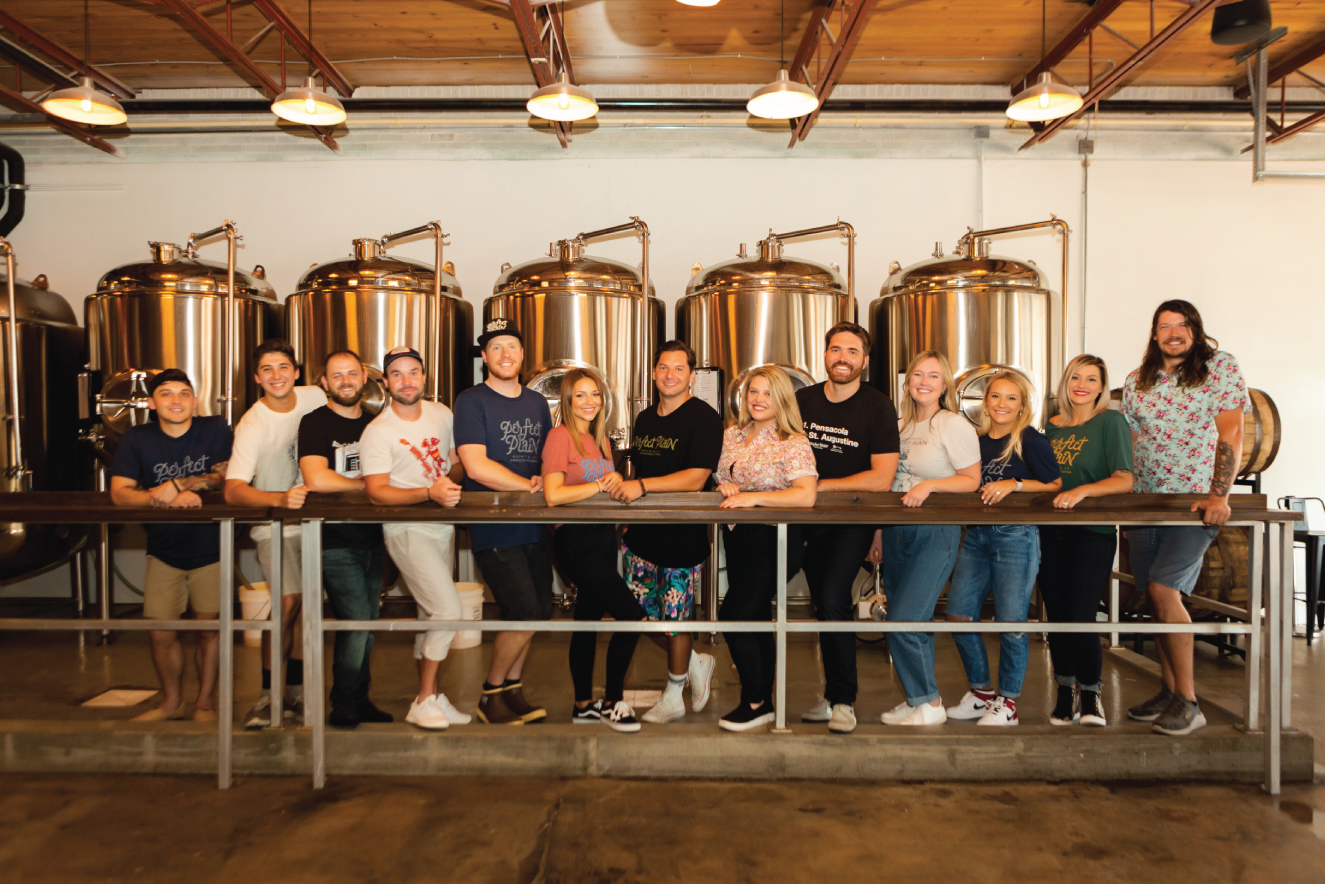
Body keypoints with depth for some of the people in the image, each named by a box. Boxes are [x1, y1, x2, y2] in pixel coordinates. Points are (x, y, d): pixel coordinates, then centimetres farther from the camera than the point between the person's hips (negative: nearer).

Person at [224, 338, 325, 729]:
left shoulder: (315, 397, -4)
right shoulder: (251, 426, -18)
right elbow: (233, 491, -29)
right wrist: (280, 499, -43)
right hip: (275, 525, -4)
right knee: (288, 601, -17)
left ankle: (296, 692, 17)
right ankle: (267, 695, -2)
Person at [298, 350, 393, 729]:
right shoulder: (315, 423, -5)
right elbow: (316, 479, -19)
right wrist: (366, 483, -8)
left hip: (372, 538, 6)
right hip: (335, 541, -6)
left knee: (368, 623, 10)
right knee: (356, 622, -9)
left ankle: (359, 700, 23)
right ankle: (343, 704, 10)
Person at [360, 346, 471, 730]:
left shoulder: (442, 414, 6)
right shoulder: (377, 432, -12)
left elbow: (457, 462, 15)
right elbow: (376, 492, -20)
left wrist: (452, 479, -8)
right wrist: (430, 492, -32)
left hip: (443, 525, 6)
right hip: (407, 530, -6)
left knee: (431, 615, 13)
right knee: (448, 609, -14)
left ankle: (429, 696, 25)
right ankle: (425, 701, 1)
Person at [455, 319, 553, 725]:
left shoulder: (537, 402, 15)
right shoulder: (471, 401, -5)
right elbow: (476, 466, -15)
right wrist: (529, 486, -11)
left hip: (535, 524, 6)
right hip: (494, 527, -6)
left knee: (539, 611, 7)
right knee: (526, 614, -10)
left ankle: (513, 688, 26)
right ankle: (491, 693, 12)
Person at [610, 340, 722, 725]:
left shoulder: (704, 417, -10)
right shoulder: (644, 419, 13)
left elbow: (696, 478, -19)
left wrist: (642, 486, -26)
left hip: (683, 535, -7)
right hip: (642, 532, 7)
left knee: (674, 618, 5)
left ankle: (673, 697, 28)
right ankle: (696, 663, 34)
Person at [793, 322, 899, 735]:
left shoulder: (878, 408, -9)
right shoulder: (801, 401, 4)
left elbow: (882, 478, -16)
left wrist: (820, 485, -16)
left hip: (854, 519, -5)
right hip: (810, 518, 5)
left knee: (833, 600, -18)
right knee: (823, 605, 12)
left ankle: (843, 700, -2)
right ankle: (833, 696, 27)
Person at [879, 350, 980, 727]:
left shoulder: (954, 426, -6)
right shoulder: (901, 425, 13)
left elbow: (972, 480, -8)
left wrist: (929, 485, -21)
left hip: (936, 533, -6)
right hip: (897, 531, 7)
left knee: (904, 622, -10)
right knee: (914, 622, 12)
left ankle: (929, 703, 7)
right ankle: (916, 698, 24)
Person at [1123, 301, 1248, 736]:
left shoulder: (1221, 367, -2)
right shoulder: (1136, 381, 11)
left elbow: (1231, 434, -9)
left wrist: (1219, 495, -19)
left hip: (1196, 501, -5)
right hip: (1144, 502, 5)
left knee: (1164, 589, -16)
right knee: (1157, 596, 6)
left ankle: (1188, 702, -5)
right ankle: (1170, 692, 18)